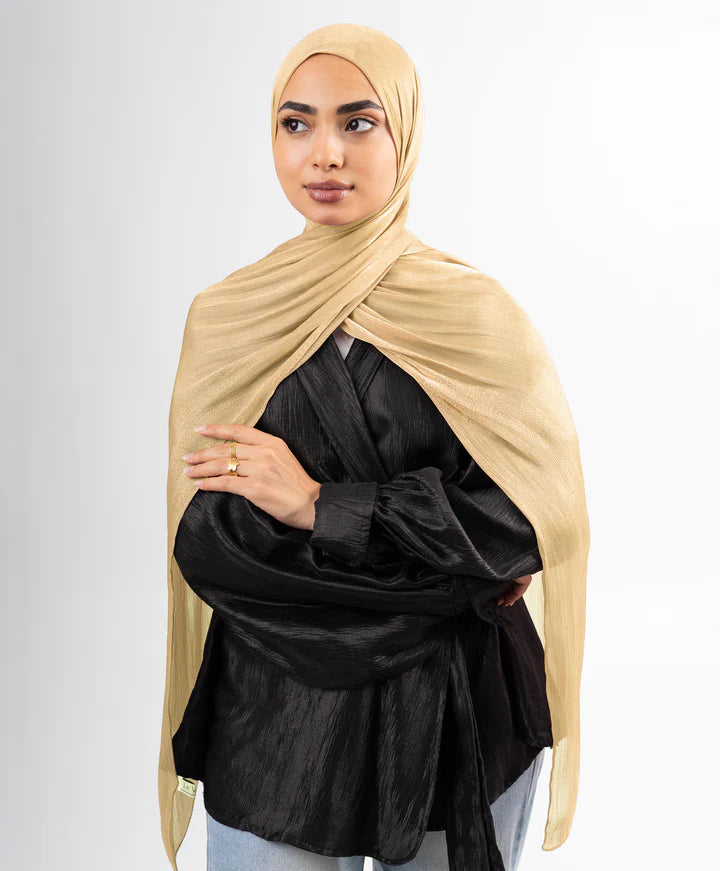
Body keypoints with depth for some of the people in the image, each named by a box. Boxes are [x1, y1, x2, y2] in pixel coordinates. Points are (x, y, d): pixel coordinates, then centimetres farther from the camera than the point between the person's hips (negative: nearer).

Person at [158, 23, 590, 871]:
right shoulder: (228, 317, -3)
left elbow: (525, 516, -12)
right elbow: (205, 544, -9)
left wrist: (320, 506, -18)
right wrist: (445, 568, -14)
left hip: (458, 727, 0)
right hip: (279, 728, 1)